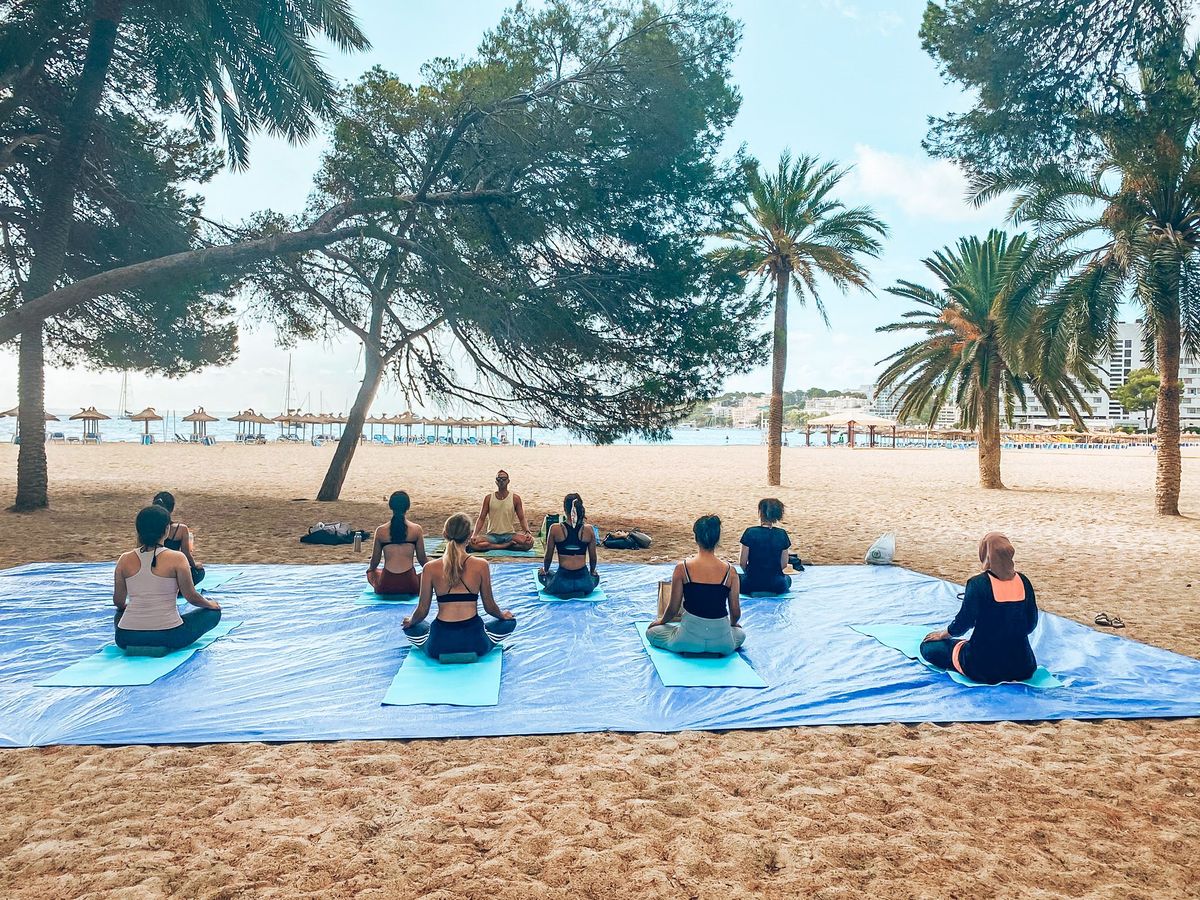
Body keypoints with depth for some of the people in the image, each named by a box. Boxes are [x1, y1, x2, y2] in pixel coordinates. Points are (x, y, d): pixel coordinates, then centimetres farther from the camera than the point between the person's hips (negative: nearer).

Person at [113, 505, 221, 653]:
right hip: (168, 635, -5)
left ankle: (136, 646, 16)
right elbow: (191, 597, -5)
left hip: (127, 637, 5)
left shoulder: (125, 560, 0)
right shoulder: (176, 558, -11)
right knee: (213, 612, 16)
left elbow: (118, 602, 10)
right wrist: (211, 604, 16)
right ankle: (166, 647, 6)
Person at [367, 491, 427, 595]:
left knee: (371, 572, 35)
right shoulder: (417, 530, -5)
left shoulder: (380, 531, -3)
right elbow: (421, 558, 4)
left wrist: (370, 569, 31)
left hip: (385, 586, 1)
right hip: (410, 586, -1)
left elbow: (375, 560, 7)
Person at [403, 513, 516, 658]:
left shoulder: (430, 569, -6)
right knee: (510, 622, 27)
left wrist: (410, 622, 25)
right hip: (474, 643, -1)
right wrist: (503, 614, 25)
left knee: (410, 627, 33)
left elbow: (422, 611, 1)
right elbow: (490, 607, 2)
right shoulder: (481, 566, -8)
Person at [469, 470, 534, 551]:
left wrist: (527, 532, -16)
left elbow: (521, 519, 4)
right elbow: (481, 519, 4)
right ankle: (507, 545, -18)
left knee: (529, 542, -30)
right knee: (473, 543, -30)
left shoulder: (515, 498, 2)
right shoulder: (489, 498, 4)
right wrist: (474, 534, -12)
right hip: (492, 535, 0)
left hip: (509, 535, 0)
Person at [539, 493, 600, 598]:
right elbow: (593, 558, 7)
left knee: (541, 573, 32)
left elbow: (548, 556, 4)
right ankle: (580, 592, 18)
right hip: (584, 582, 2)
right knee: (596, 577, 39)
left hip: (562, 582, -2)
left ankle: (563, 593, 16)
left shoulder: (555, 529, -7)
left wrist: (545, 570, 25)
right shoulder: (589, 529, -4)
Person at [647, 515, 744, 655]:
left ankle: (690, 649, 3)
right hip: (722, 642, 2)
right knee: (740, 634, 38)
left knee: (651, 632, 26)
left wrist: (662, 621, 23)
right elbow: (735, 612, 3)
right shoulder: (730, 571, -4)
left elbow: (673, 608, 0)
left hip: (690, 639, -2)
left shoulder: (682, 568, -8)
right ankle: (715, 649, 8)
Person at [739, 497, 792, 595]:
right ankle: (772, 591, 14)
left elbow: (743, 563, -6)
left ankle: (754, 591, 12)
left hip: (752, 584, -1)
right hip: (776, 586, 1)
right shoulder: (782, 534, -6)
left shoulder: (750, 532, -12)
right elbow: (784, 564, 1)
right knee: (788, 578, 38)